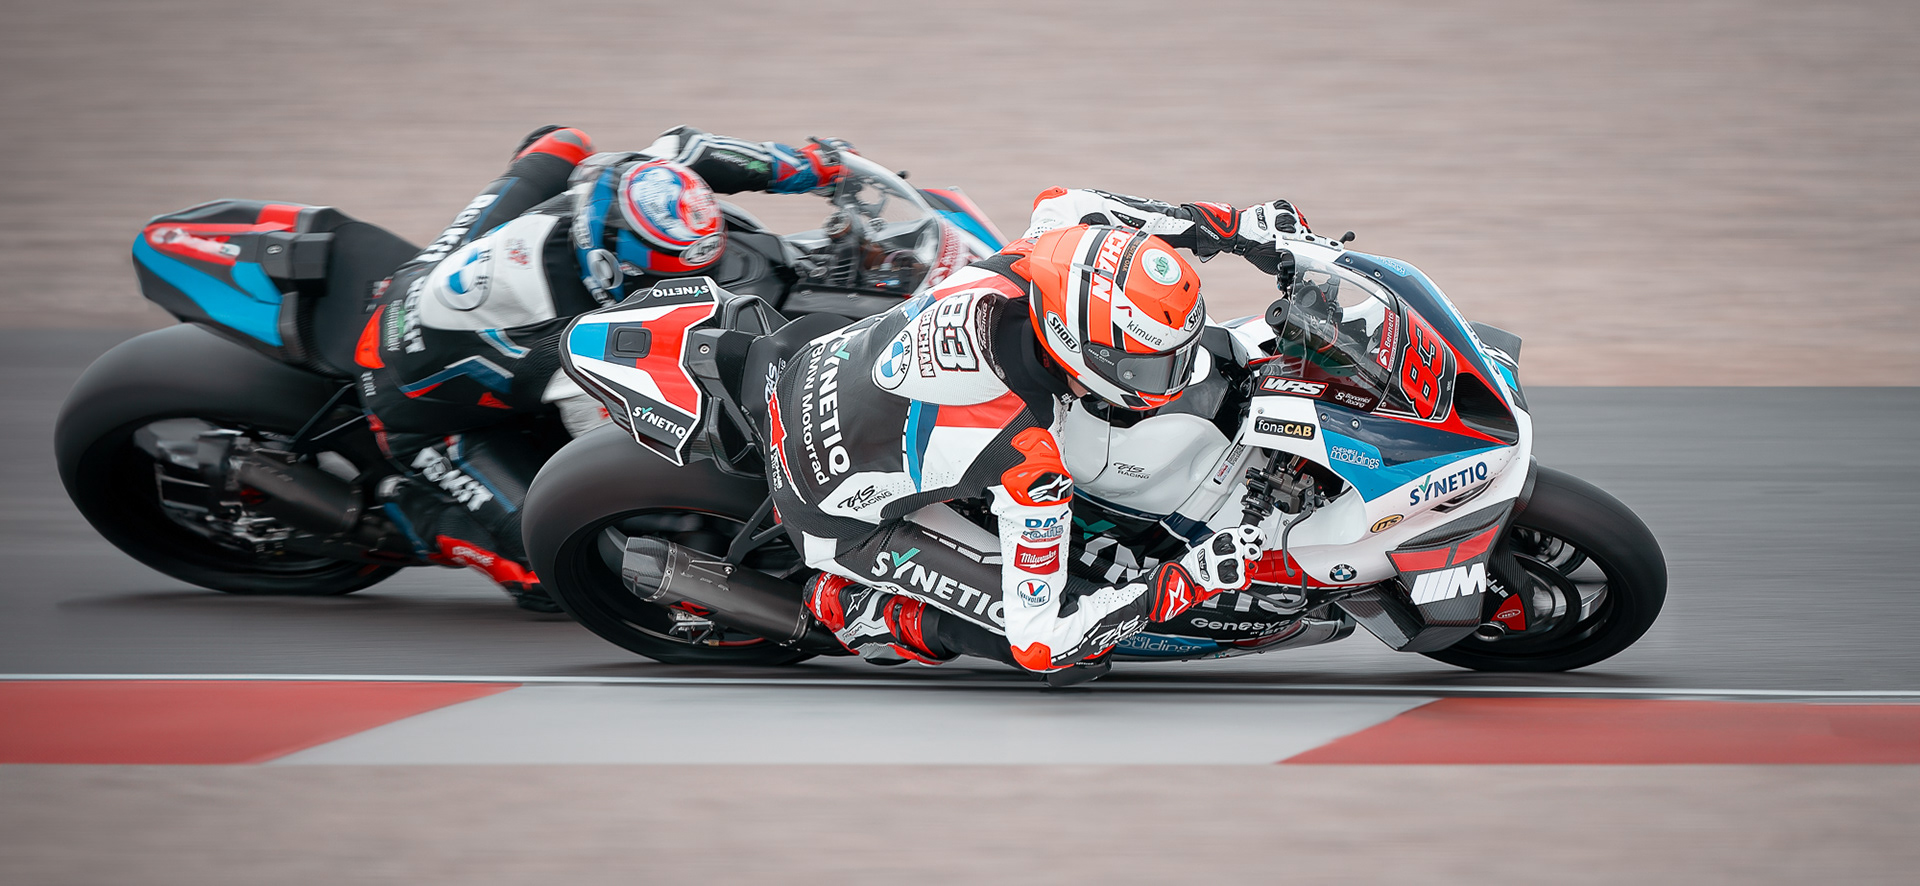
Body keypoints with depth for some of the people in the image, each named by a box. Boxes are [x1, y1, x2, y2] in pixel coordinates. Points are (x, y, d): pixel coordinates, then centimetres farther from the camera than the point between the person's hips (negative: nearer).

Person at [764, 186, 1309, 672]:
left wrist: (1237, 227, -1)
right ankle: (851, 605, 2)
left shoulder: (1023, 268, -24)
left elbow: (1062, 205, 4)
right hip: (835, 519, -7)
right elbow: (1039, 645, -30)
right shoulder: (1027, 459, -38)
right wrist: (1188, 583, -31)